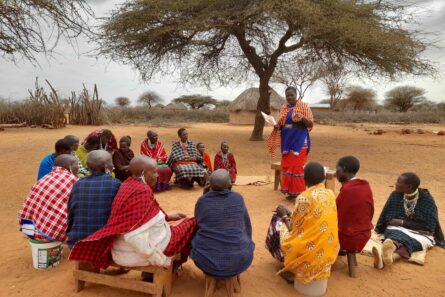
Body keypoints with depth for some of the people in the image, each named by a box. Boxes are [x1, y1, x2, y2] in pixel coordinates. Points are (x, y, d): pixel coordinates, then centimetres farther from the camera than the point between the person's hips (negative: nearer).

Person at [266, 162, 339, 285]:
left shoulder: (304, 197, -20)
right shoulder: (330, 194, 0)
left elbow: (293, 228, -11)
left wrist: (284, 216, 8)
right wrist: (291, 214, 20)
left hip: (310, 250, -7)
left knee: (277, 223, 13)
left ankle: (291, 270, 18)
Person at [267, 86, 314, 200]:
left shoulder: (303, 106, -5)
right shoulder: (284, 108, 12)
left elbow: (311, 124, -9)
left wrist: (303, 118, -28)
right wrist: (277, 126, -3)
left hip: (299, 141, -6)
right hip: (287, 142, 6)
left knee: (296, 166, -7)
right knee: (286, 166, 7)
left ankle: (299, 192, 3)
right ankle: (291, 191, 17)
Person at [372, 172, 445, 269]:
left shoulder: (427, 200, -10)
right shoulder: (395, 195, -3)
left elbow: (429, 226, -11)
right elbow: (389, 219, 5)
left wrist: (402, 222, -14)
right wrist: (400, 223, -14)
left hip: (420, 233, -1)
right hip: (398, 228, 1)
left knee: (410, 242, -37)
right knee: (397, 236, -37)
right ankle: (385, 256, -68)